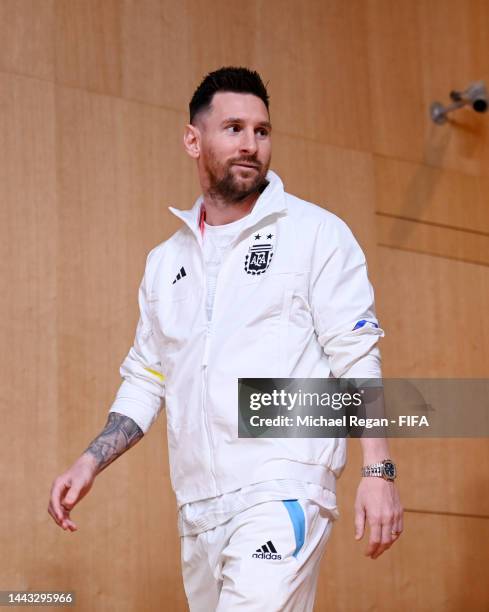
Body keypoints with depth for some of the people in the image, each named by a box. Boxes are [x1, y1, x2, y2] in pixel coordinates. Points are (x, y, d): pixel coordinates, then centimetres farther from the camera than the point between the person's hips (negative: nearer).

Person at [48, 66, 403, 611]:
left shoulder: (315, 233, 3)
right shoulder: (166, 261, 17)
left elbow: (357, 359, -2)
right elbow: (146, 381, 22)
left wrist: (377, 471, -12)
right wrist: (90, 462, 8)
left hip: (283, 490, -5)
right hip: (198, 505, 5)